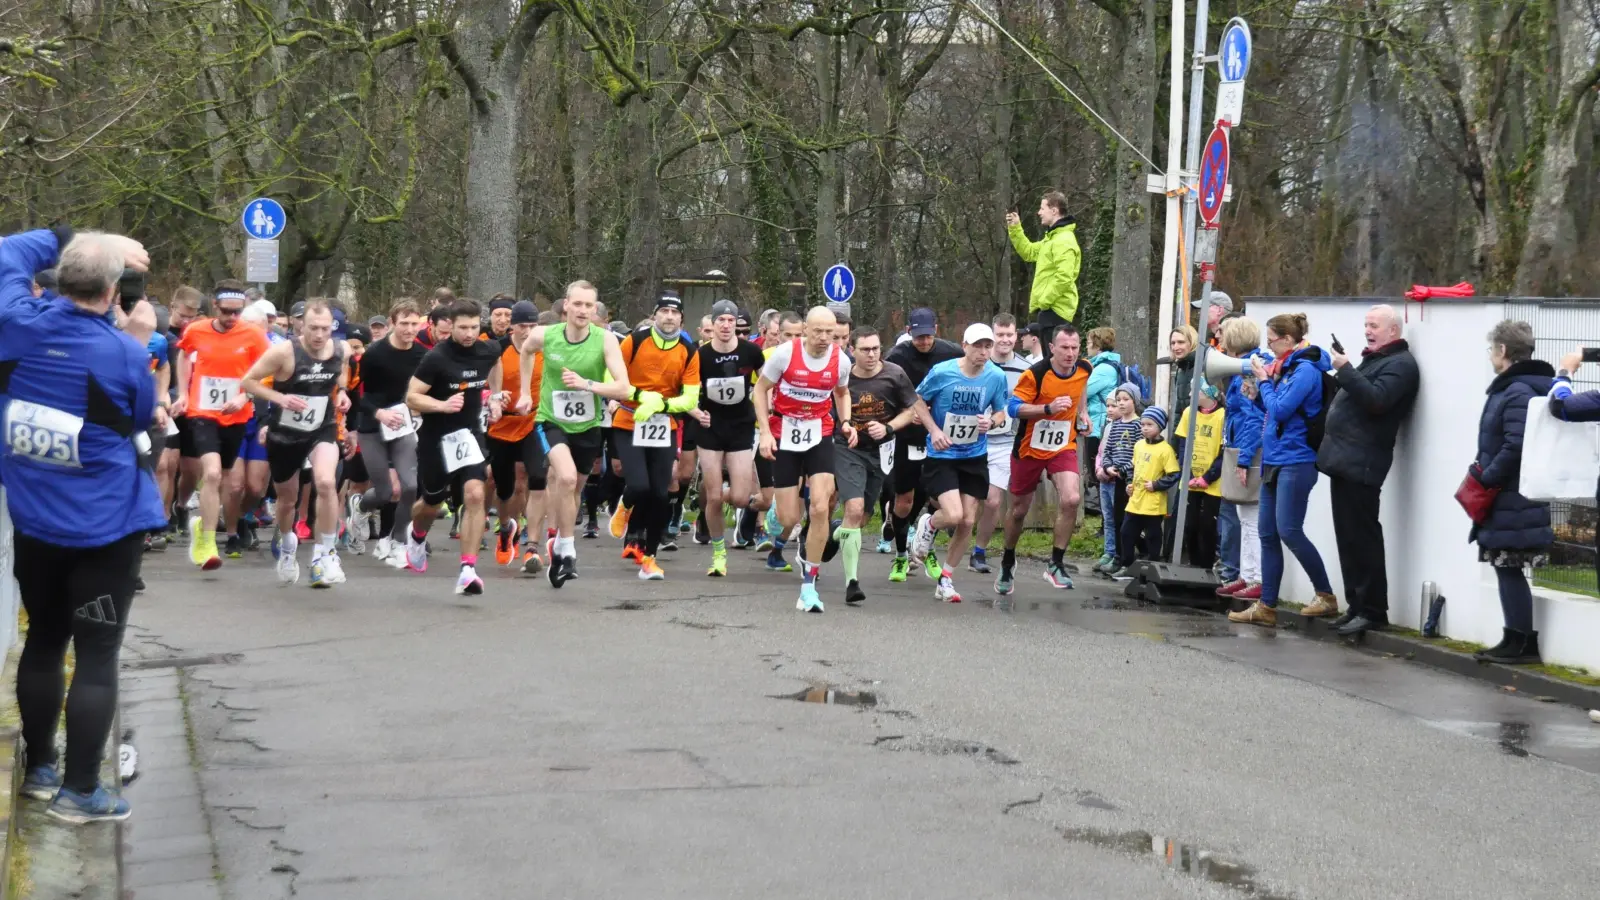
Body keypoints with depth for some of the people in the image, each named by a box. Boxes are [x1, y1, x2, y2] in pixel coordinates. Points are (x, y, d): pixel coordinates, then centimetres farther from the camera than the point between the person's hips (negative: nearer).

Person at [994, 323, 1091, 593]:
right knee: (1019, 510, 11)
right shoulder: (1035, 374, -20)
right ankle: (1008, 562, 37)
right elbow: (1014, 407, -20)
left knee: (1071, 500, -23)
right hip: (1029, 449, -2)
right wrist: (1049, 407, -30)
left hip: (1063, 448, 2)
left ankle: (1056, 564, -9)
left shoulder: (1084, 370, -5)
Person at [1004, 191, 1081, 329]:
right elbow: (1029, 252, 29)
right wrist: (1015, 229, 20)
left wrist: (1044, 301, -19)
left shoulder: (1064, 241, -16)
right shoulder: (1052, 237, 17)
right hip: (1049, 307, 11)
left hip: (1055, 308, -11)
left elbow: (1064, 278, -25)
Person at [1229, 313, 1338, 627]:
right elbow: (1269, 406, 18)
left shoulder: (1305, 369, -13)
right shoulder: (1284, 367, 14)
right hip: (1275, 460, 9)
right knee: (1268, 535, 6)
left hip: (1295, 462, -9)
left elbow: (1280, 409, -18)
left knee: (1289, 531, -9)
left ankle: (1327, 597, 1)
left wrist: (1264, 380, -5)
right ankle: (1266, 606, 8)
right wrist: (1261, 383, 3)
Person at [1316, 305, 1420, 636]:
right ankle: (1356, 605, 17)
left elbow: (1376, 399, -23)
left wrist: (1345, 370, -21)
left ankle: (1372, 611, -5)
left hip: (1362, 463, -10)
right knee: (1348, 537, 11)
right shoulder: (1374, 359, 22)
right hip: (1344, 459, 10)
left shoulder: (1401, 364, -9)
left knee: (1362, 537, -9)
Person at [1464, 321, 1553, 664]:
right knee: (1508, 570, 12)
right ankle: (1520, 641, 17)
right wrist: (1484, 472, 12)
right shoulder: (1509, 388, 14)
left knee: (1509, 570, -4)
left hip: (1513, 499, -10)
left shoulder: (1518, 393, -18)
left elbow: (1516, 446, -25)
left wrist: (1486, 477, -15)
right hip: (1505, 497, 10)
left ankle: (1521, 644, 1)